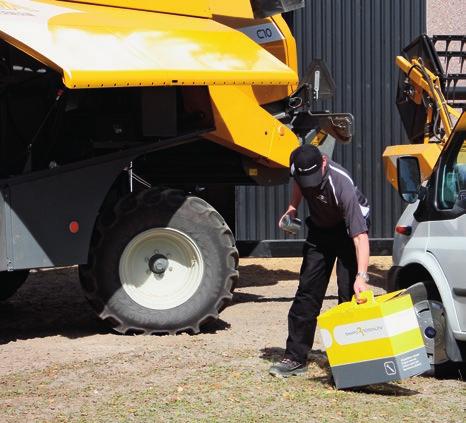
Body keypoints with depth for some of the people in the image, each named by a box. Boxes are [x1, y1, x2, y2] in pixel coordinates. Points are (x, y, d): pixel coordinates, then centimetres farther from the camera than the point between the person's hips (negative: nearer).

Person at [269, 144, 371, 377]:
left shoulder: (341, 185, -39)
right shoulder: (299, 168, -22)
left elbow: (360, 236, -42)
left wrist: (362, 276, -51)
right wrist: (292, 208, -5)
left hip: (348, 229, -5)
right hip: (320, 229, 5)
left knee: (349, 292, -13)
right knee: (307, 291, 2)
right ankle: (295, 357, 4)